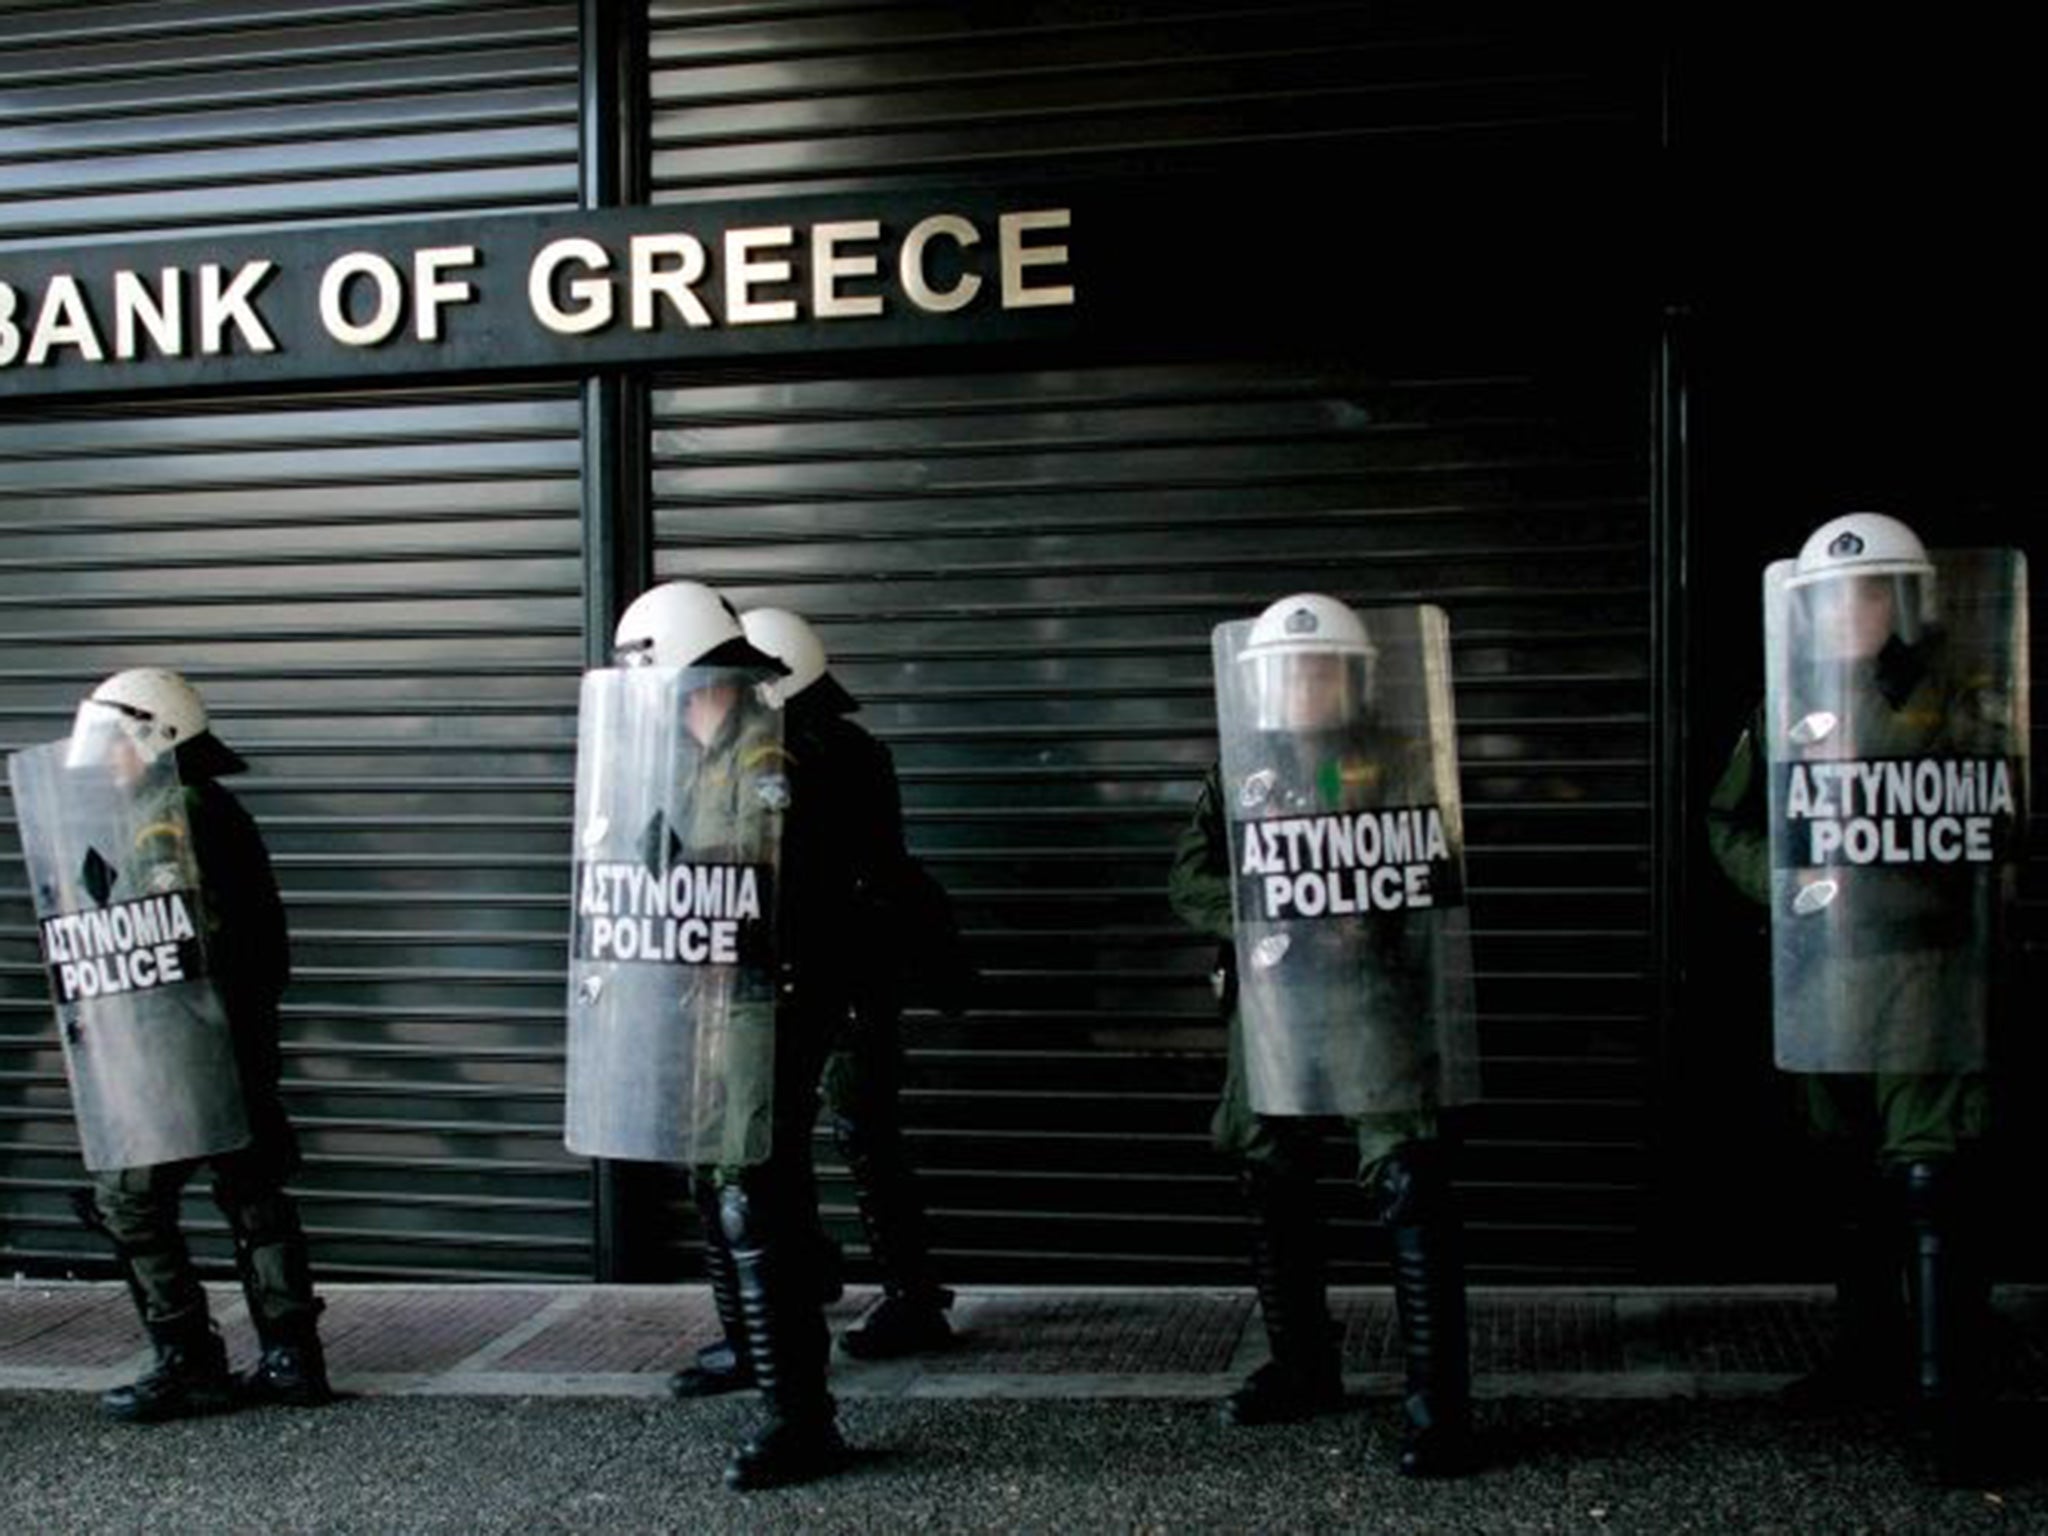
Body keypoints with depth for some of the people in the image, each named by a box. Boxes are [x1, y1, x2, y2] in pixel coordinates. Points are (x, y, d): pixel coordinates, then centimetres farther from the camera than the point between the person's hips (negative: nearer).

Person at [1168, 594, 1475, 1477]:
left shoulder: (1399, 762, 0)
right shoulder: (1242, 773, 11)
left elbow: (1437, 875, -6)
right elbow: (1190, 881, 5)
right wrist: (1254, 917, -13)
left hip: (1374, 1000, -5)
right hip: (1272, 1004, 5)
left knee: (1409, 1191, -11)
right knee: (1272, 1188, 13)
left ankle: (1436, 1400, -7)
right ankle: (1302, 1369, 30)